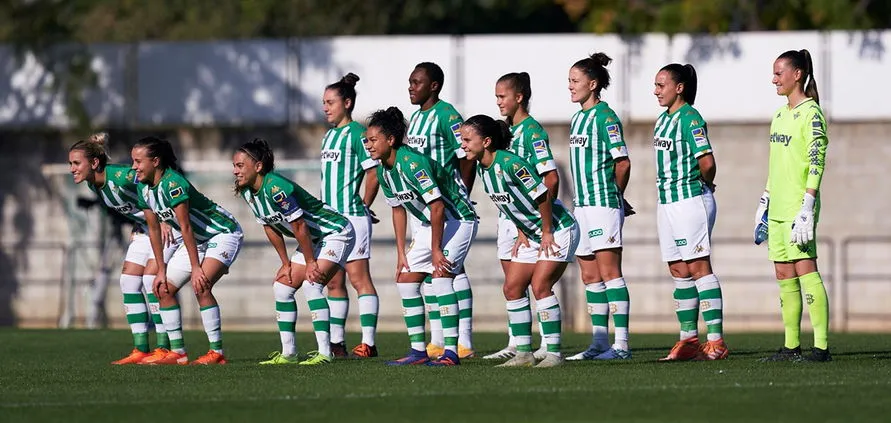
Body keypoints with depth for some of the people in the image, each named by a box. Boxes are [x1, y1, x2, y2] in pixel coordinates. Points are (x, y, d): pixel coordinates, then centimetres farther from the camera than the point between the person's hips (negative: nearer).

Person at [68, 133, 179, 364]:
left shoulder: (121, 177, -30)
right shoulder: (93, 184, -3)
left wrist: (163, 220, -27)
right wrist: (136, 227, 10)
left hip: (167, 226, -9)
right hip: (144, 227, 9)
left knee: (151, 277, -16)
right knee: (129, 279, 0)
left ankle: (164, 347, -9)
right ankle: (140, 349, 2)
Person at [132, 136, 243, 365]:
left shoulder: (173, 183, -28)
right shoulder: (144, 189, -3)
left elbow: (186, 227, -28)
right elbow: (154, 229, 4)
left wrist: (196, 268, -26)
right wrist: (161, 271, 2)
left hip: (222, 233, -9)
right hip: (198, 240, 9)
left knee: (201, 286, -27)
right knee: (164, 288, 3)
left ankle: (217, 353, -21)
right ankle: (177, 352, 9)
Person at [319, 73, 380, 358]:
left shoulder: (356, 133, -9)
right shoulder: (329, 136, 17)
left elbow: (373, 174, -12)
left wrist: (363, 206, -3)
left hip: (352, 217, -9)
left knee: (359, 278, -9)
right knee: (334, 282, 10)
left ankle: (368, 343, -10)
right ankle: (336, 343, 14)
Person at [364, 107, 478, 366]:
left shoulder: (412, 163, -28)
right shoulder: (383, 170, 0)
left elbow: (437, 206, -29)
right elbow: (398, 209, 11)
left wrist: (436, 250, -25)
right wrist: (401, 253, 8)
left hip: (457, 218, -10)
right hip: (429, 222, 10)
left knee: (441, 275, -22)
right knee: (405, 279, 4)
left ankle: (451, 352, -20)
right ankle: (418, 351, 10)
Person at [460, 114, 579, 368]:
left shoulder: (511, 164, -26)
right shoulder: (483, 169, 1)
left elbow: (542, 196, -23)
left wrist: (547, 233, -17)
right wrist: (522, 234, 10)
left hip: (557, 231, -10)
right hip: (532, 235, 10)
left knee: (540, 285, -17)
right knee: (512, 287, 4)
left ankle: (554, 353, -11)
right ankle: (524, 354, 9)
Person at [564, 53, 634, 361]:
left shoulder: (605, 117, -10)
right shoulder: (577, 119, 15)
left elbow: (622, 163, -12)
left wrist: (614, 196, 1)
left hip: (604, 205, -9)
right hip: (583, 205, 9)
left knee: (609, 273, -9)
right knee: (589, 276, 9)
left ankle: (621, 344, -9)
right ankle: (600, 343, 14)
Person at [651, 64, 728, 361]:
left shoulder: (690, 119, -14)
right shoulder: (663, 120, 13)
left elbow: (707, 162, -22)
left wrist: (705, 184, -4)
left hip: (691, 201, -9)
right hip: (667, 202, 9)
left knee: (698, 267, -9)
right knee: (679, 271, 10)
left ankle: (716, 341, -9)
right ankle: (688, 340, 15)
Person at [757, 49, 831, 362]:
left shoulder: (810, 113, -9)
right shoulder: (780, 115, 17)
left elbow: (816, 162, -14)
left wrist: (807, 206, -20)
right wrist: (764, 203, 19)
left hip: (798, 206, -9)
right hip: (778, 207, 9)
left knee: (805, 270, -12)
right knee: (784, 275, 7)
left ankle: (821, 346, -13)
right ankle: (791, 346, 10)